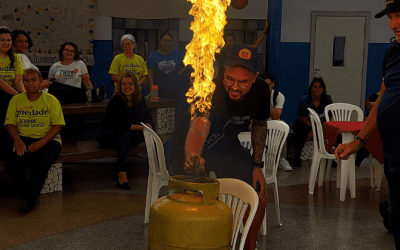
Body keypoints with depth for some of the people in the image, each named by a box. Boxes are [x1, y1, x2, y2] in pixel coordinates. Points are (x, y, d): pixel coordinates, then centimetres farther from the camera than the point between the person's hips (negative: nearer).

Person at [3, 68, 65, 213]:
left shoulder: (51, 100, 3)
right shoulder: (16, 100, 11)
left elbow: (57, 125, -5)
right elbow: (10, 123, 6)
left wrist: (41, 143, -19)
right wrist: (17, 140, -16)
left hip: (48, 140, -2)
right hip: (23, 140, 2)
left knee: (44, 160, -34)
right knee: (10, 156, -29)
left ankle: (30, 198, -19)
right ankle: (25, 195, -15)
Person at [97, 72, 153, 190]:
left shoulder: (139, 99, -1)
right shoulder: (116, 101, -17)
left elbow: (147, 118, -3)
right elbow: (121, 125, -25)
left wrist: (147, 126, -28)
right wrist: (140, 127, -34)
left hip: (129, 134, 5)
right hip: (109, 135, -5)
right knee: (125, 134, -37)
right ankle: (122, 174, -44)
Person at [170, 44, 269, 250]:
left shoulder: (261, 91, -18)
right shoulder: (211, 90, -37)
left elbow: (259, 124, 2)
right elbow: (198, 130, -53)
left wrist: (257, 165, -2)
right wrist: (192, 157, -75)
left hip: (227, 145, 5)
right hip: (191, 147, -4)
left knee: (260, 196, 0)